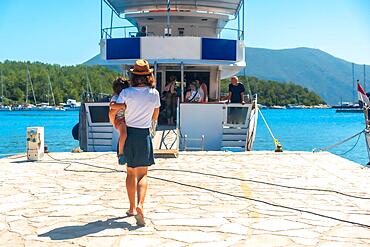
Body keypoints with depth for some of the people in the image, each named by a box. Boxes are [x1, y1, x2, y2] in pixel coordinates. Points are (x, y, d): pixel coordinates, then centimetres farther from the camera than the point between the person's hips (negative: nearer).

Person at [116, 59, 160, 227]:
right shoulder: (154, 93, -5)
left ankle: (132, 208, 23)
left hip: (129, 133, 0)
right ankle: (140, 205, -17)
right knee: (143, 174, 5)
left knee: (131, 172, 14)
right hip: (144, 135, 0)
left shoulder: (126, 92, -10)